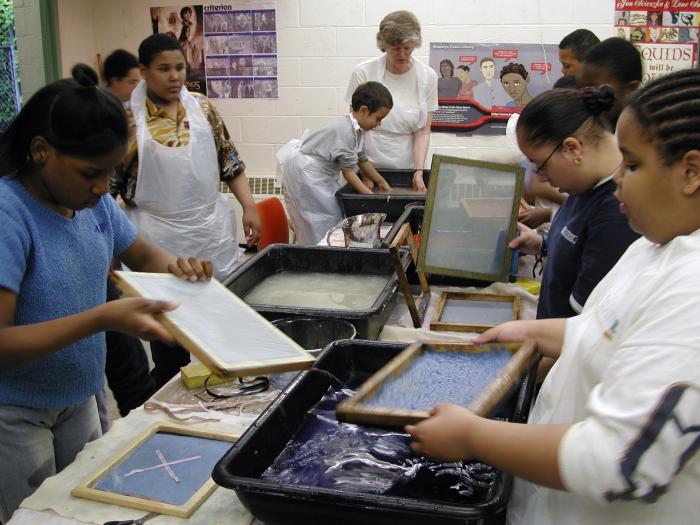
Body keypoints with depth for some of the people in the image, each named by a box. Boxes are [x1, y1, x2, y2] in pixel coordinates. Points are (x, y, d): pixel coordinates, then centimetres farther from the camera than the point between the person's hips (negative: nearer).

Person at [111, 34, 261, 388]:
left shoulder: (203, 109, 7)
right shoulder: (126, 119, -4)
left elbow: (230, 163, 11)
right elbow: (107, 184, 0)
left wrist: (249, 207, 1)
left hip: (212, 232, 4)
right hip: (160, 238, -3)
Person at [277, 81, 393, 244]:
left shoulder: (358, 130, 1)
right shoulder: (346, 131, -28)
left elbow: (363, 160, 15)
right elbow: (348, 171, -24)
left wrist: (382, 182, 16)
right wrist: (371, 196, -22)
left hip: (323, 172, 10)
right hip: (305, 171, -10)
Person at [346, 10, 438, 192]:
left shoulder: (428, 77, -4)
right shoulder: (363, 73, -9)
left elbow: (423, 132, -4)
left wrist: (419, 172, -15)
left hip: (406, 168, 2)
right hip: (368, 165, -1)